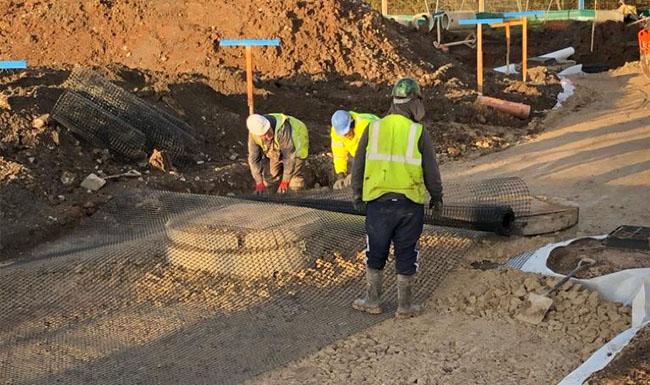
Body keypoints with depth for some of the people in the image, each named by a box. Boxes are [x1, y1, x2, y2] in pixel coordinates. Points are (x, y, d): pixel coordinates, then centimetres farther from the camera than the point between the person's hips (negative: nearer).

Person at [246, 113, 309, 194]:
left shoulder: (282, 129, -44)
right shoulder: (253, 134, -27)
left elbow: (290, 156, -36)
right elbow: (253, 159, -18)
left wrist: (285, 181, -30)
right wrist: (259, 183, -19)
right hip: (277, 149, 5)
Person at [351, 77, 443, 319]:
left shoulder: (373, 129, 0)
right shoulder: (419, 133, -6)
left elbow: (358, 167, 6)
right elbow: (431, 172, -1)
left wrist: (357, 195, 19)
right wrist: (437, 197, 14)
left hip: (378, 202, 1)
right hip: (410, 204, -1)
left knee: (375, 253, 14)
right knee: (406, 254, 9)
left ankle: (372, 301, 22)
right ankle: (404, 306, 17)